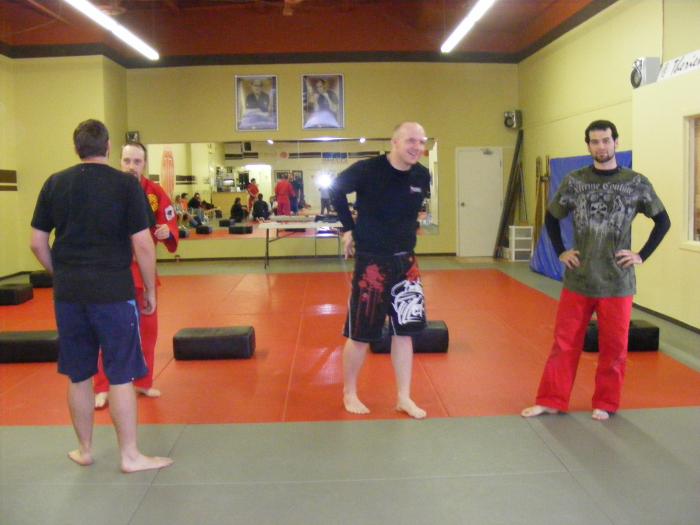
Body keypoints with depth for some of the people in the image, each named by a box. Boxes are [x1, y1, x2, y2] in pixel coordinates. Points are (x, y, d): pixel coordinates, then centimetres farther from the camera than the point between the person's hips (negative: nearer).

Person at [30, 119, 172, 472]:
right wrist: (150, 291, 2)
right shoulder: (126, 185, -6)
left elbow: (38, 243, 6)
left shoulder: (54, 184, 4)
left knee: (78, 376, 15)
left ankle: (84, 450, 29)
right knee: (120, 375, 5)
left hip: (68, 293, 4)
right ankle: (130, 456, 13)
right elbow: (143, 246, -9)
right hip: (113, 291, -4)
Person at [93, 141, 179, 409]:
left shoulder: (156, 192, -5)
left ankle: (143, 382, 30)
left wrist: (167, 233, -26)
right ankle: (102, 388, 14)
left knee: (147, 329, 13)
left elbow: (170, 228, -4)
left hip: (142, 268, 3)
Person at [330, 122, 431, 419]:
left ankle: (404, 398, 23)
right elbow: (336, 190, 0)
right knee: (360, 333, 2)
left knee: (404, 330, 10)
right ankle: (349, 394, 23)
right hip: (371, 261, -5)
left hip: (405, 261, 5)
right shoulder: (367, 170, -17)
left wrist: (403, 235, 12)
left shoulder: (422, 176, -2)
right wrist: (349, 228, 0)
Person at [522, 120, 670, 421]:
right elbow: (551, 218, 13)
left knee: (614, 347, 8)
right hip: (578, 280, 1)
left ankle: (605, 404, 24)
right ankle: (551, 400, 17)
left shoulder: (636, 183, -3)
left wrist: (642, 256, -1)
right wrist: (560, 252, 5)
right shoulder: (574, 181, 0)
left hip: (617, 282, -1)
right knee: (564, 342, 6)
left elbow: (663, 221, 7)